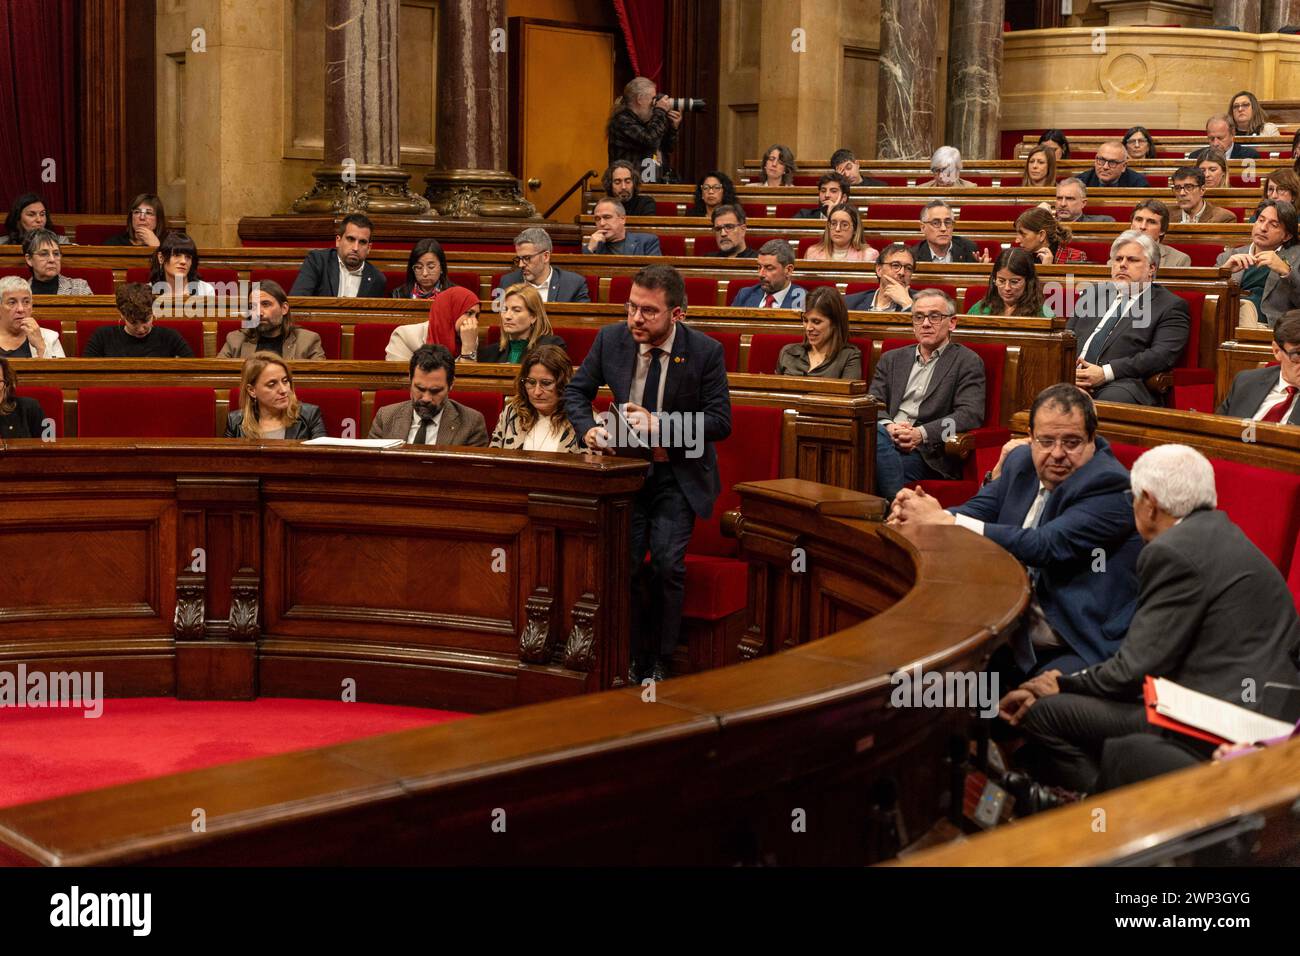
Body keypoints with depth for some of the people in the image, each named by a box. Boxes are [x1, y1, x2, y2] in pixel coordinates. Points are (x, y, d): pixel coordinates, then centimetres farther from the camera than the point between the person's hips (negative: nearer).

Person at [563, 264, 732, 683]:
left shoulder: (705, 351, -13)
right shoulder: (610, 339, -5)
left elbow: (720, 421, -11)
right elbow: (576, 393, 9)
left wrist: (660, 425, -23)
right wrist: (588, 429, -13)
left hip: (679, 474, -2)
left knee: (667, 563, -14)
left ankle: (660, 665, 2)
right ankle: (632, 662, 8)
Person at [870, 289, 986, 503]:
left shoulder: (967, 362, 11)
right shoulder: (892, 359, 26)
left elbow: (970, 414, -3)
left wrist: (921, 433, -16)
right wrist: (889, 427, -11)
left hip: (928, 454, -4)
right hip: (884, 439, 4)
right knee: (876, 432, -34)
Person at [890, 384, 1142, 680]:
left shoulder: (1111, 485, -15)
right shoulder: (1022, 461, 8)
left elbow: (1047, 545, -25)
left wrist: (944, 521, -24)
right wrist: (917, 515, -18)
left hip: (1084, 649, -7)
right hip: (1013, 635, 7)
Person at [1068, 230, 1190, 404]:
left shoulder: (1170, 306, 9)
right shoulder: (1094, 293, 26)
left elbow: (1162, 355, -6)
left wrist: (1105, 373, -15)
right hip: (1073, 378, 4)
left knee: (1111, 399, -39)